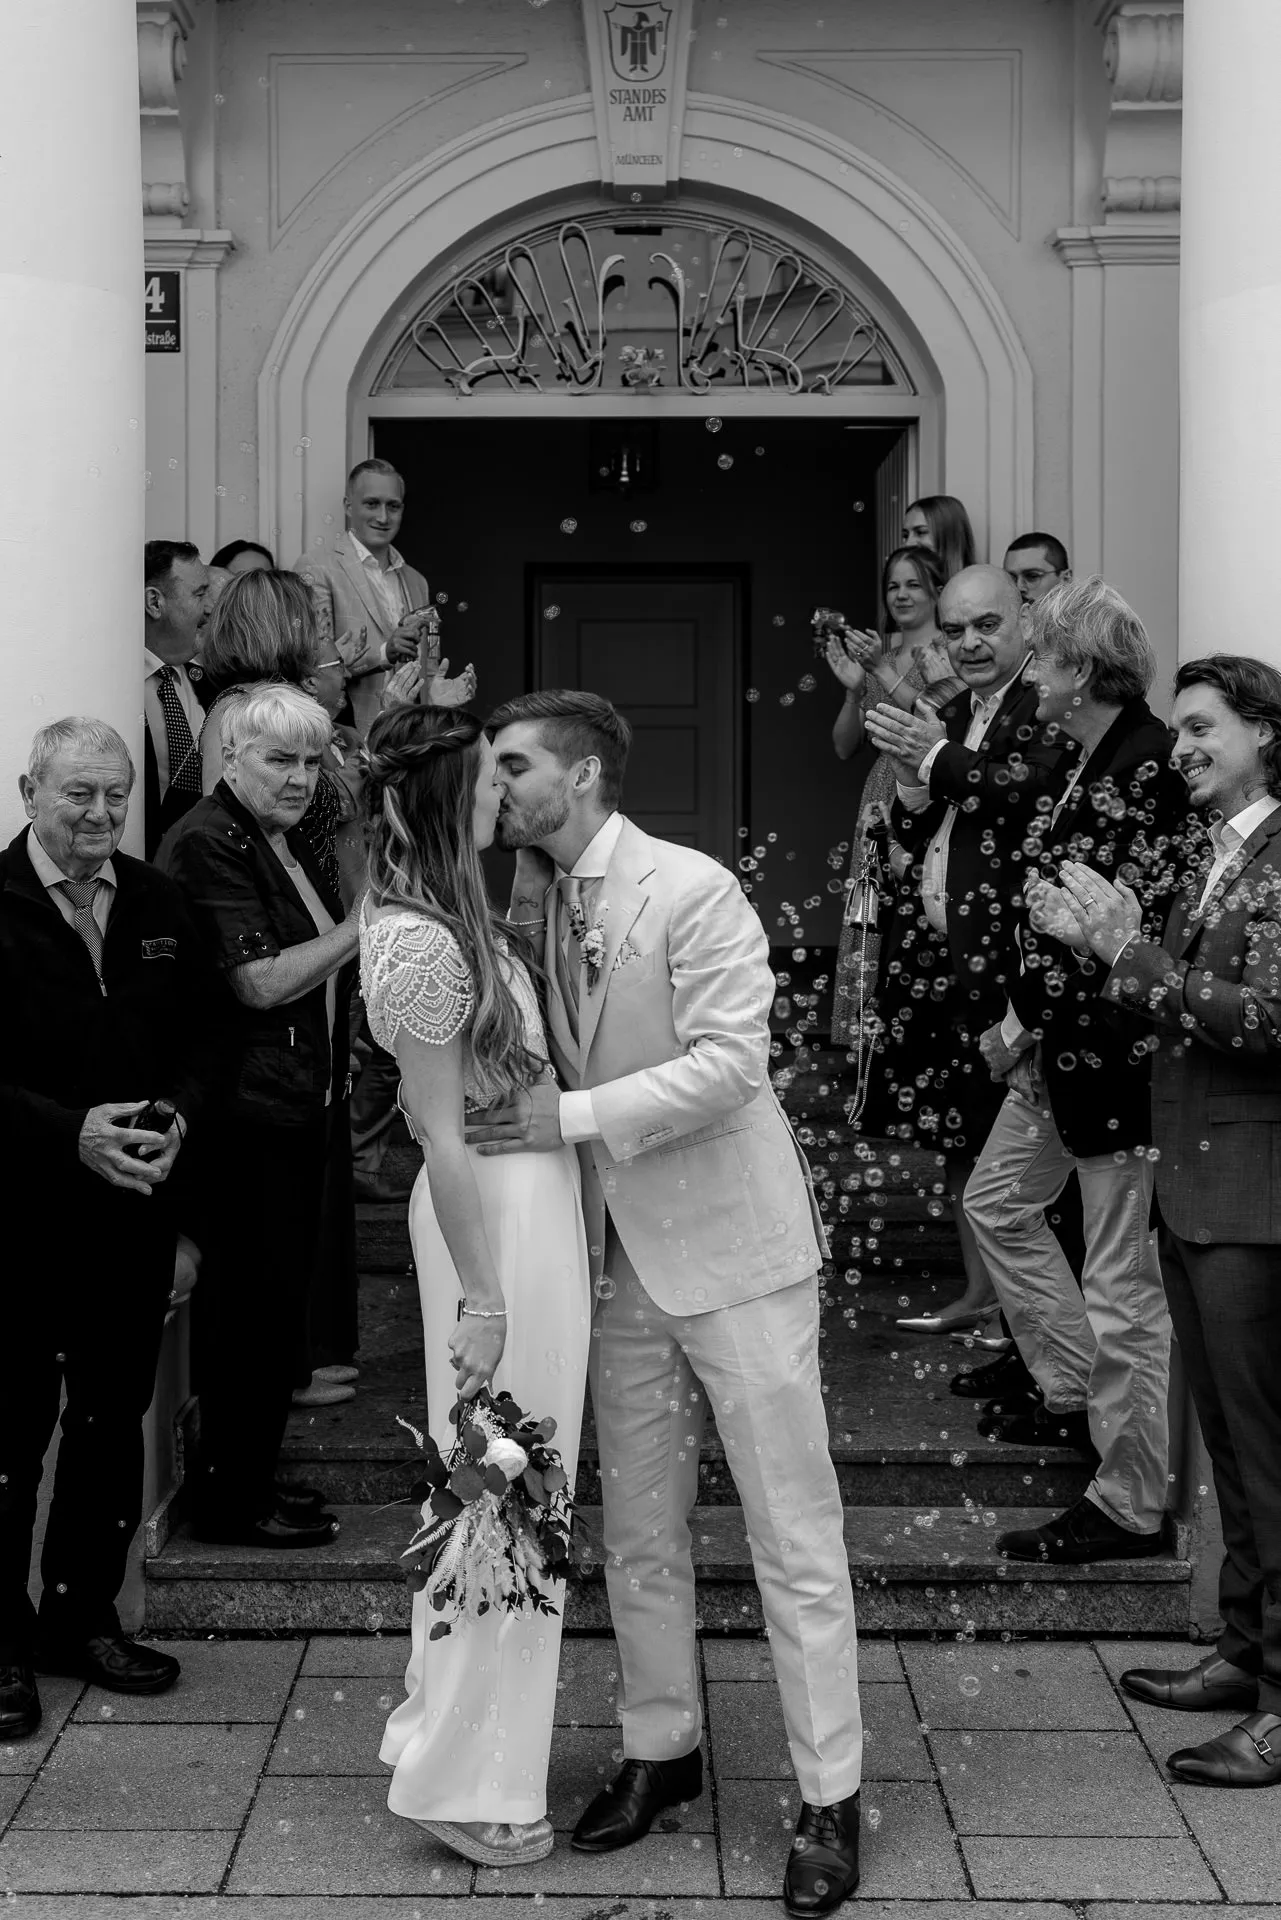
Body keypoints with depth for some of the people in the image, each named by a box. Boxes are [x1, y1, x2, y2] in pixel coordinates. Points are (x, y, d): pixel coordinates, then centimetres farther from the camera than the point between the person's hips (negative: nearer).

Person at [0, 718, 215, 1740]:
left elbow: (198, 1040, 11)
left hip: (135, 1208, 5)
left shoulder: (161, 906, 8)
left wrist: (175, 1120, -8)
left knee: (114, 1424, 14)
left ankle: (84, 1615, 29)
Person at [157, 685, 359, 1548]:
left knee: (277, 1299, 15)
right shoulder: (206, 845, -14)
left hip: (297, 1111, 10)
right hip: (249, 1113, -10)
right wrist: (361, 929, -19)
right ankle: (232, 1498, 8)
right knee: (255, 1304, -3)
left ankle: (253, 1475, 26)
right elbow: (261, 983, -20)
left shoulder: (285, 838, 16)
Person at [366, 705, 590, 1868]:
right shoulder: (424, 946, -22)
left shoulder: (440, 910, 7)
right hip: (500, 1215, -10)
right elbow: (443, 1136, -20)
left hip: (530, 1197, 10)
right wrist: (483, 1301, -17)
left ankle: (455, 1722, 34)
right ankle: (468, 1780, 14)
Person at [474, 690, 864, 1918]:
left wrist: (574, 1115, -22)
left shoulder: (693, 891, -14)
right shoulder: (542, 902, 7)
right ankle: (661, 1748, 31)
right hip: (622, 1255, 7)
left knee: (793, 1532, 0)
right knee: (637, 1530, 15)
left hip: (732, 1243, -7)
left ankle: (829, 1796, 9)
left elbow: (729, 1060, -21)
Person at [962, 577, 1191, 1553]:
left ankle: (1131, 1506, 8)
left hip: (1118, 1049, -11)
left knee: (1123, 1283, -2)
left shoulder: (1149, 768, -20)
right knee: (998, 1200, 24)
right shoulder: (1095, 759, 10)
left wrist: (1030, 1018, -14)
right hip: (1061, 1041, 11)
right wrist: (1026, 1020, 7)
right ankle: (1076, 1391, 36)